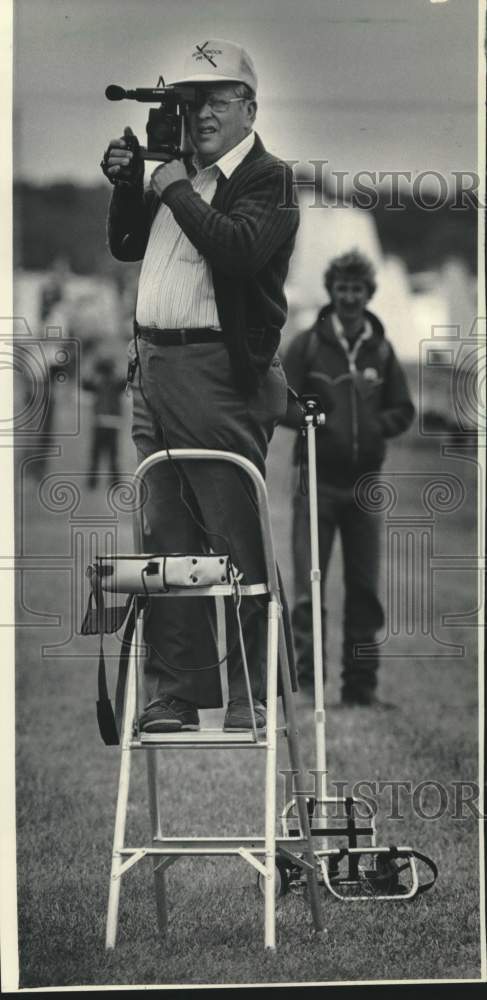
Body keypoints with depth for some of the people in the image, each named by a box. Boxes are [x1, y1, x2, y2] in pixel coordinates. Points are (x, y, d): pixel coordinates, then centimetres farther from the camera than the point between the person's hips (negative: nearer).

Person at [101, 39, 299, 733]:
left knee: (236, 542, -5)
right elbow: (125, 246, 27)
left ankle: (250, 695, 2)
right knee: (167, 540, 11)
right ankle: (175, 693, 17)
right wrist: (126, 185, 12)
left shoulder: (268, 179, -5)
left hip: (219, 373, -8)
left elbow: (240, 248, -23)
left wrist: (175, 190, -14)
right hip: (154, 366, 8)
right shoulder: (178, 170, 17)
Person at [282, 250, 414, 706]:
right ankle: (306, 675, -6)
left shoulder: (381, 350, 7)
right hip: (318, 480, -3)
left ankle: (360, 685, 14)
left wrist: (377, 426, -7)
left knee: (365, 591, 7)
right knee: (309, 586, -9)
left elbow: (403, 409, 11)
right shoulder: (307, 344, -2)